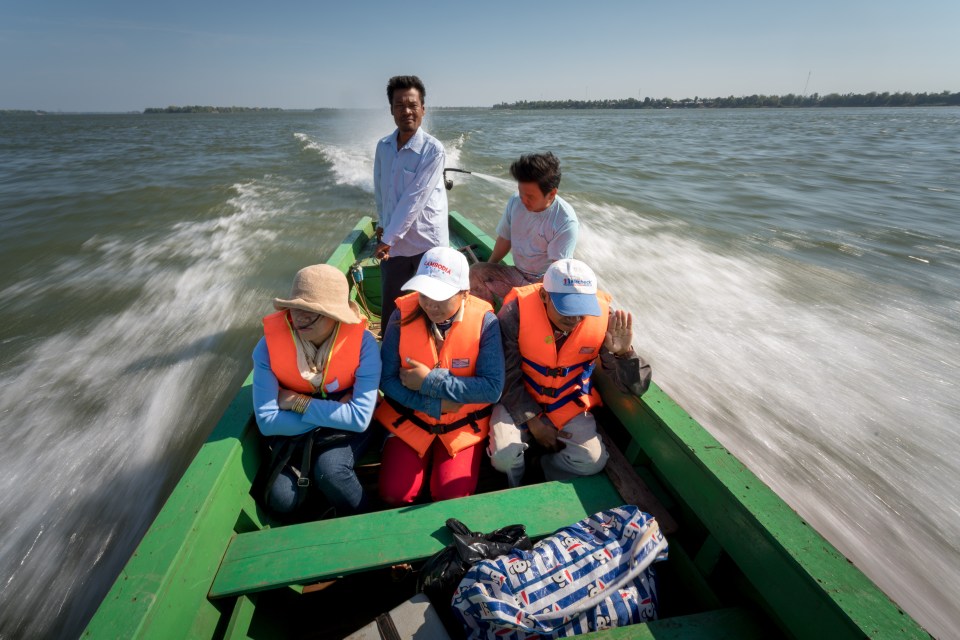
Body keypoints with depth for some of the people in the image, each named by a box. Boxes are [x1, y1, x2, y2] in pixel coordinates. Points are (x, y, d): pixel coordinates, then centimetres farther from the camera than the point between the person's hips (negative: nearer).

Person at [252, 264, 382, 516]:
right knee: (281, 499, -17)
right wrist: (335, 410, -21)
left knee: (330, 470, -29)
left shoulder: (362, 342, -25)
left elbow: (360, 417, -28)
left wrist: (298, 403, -22)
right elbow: (267, 421, -19)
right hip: (295, 429, 2)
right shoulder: (269, 345, -19)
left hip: (348, 428, -2)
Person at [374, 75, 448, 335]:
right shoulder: (383, 146, 6)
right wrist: (382, 223, 15)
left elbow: (415, 199, -16)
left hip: (428, 244, -5)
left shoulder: (433, 150, -12)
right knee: (390, 314, 11)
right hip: (393, 245, 5)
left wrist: (387, 239, -15)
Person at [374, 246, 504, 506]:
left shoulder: (484, 320, -19)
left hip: (463, 425, -1)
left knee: (452, 497, -9)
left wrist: (431, 381, -25)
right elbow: (387, 379, -11)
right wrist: (435, 405, -20)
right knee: (394, 495, -6)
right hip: (410, 419, 2)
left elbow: (492, 388, -23)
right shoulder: (403, 314, -15)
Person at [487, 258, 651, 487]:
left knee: (593, 460, -16)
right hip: (519, 400, -2)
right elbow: (507, 376, -15)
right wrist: (533, 421, -13)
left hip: (569, 405, 2)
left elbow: (636, 386, -16)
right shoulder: (516, 311, -26)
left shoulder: (603, 317, -20)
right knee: (503, 457, -22)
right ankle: (517, 487, 17)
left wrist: (623, 352, -36)